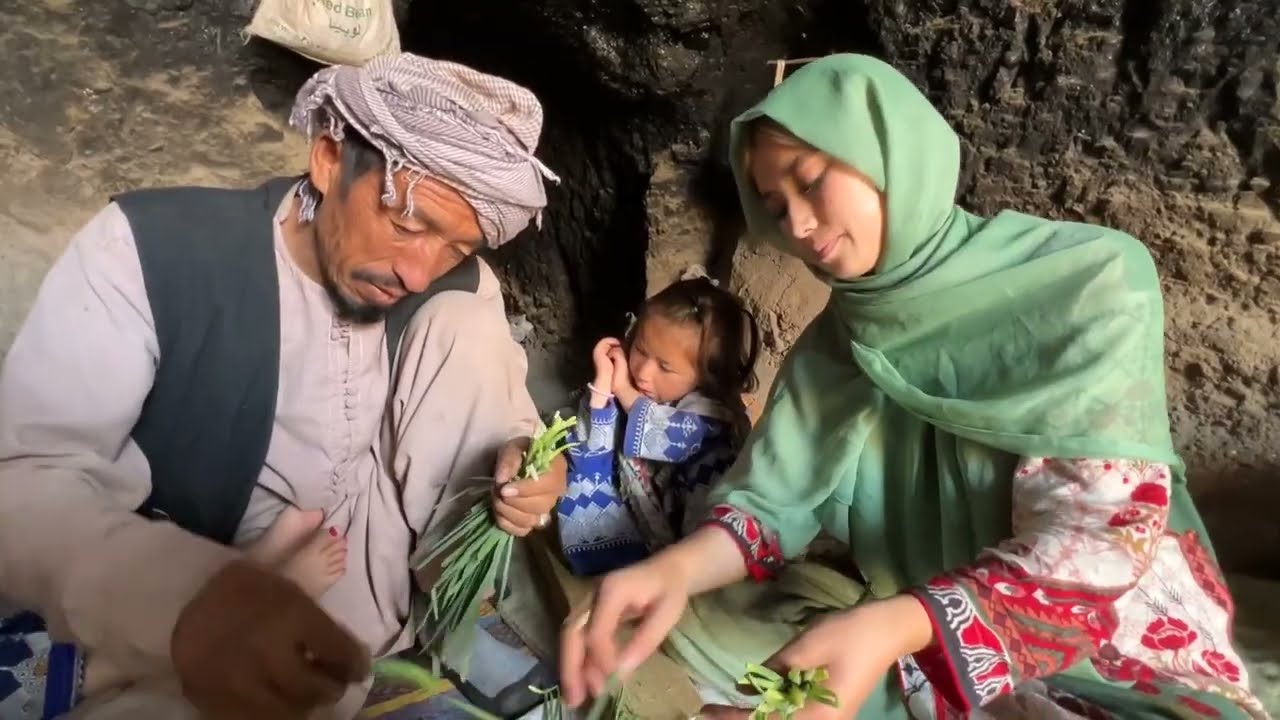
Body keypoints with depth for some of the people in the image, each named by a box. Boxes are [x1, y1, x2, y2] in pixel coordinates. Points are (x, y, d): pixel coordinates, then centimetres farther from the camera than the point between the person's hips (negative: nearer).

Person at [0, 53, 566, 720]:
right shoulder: (152, 246, -20)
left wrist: (522, 461, -25)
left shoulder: (457, 287, -8)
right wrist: (182, 595, -49)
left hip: (369, 557, 4)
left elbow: (506, 418, 3)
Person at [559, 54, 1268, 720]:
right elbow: (773, 493, -5)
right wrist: (678, 563, -27)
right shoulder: (835, 337, 2)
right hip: (904, 638, 5)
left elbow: (1095, 538, -21)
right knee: (681, 622, -10)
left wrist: (889, 629, -36)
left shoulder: (1089, 279, -14)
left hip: (1115, 662, -4)